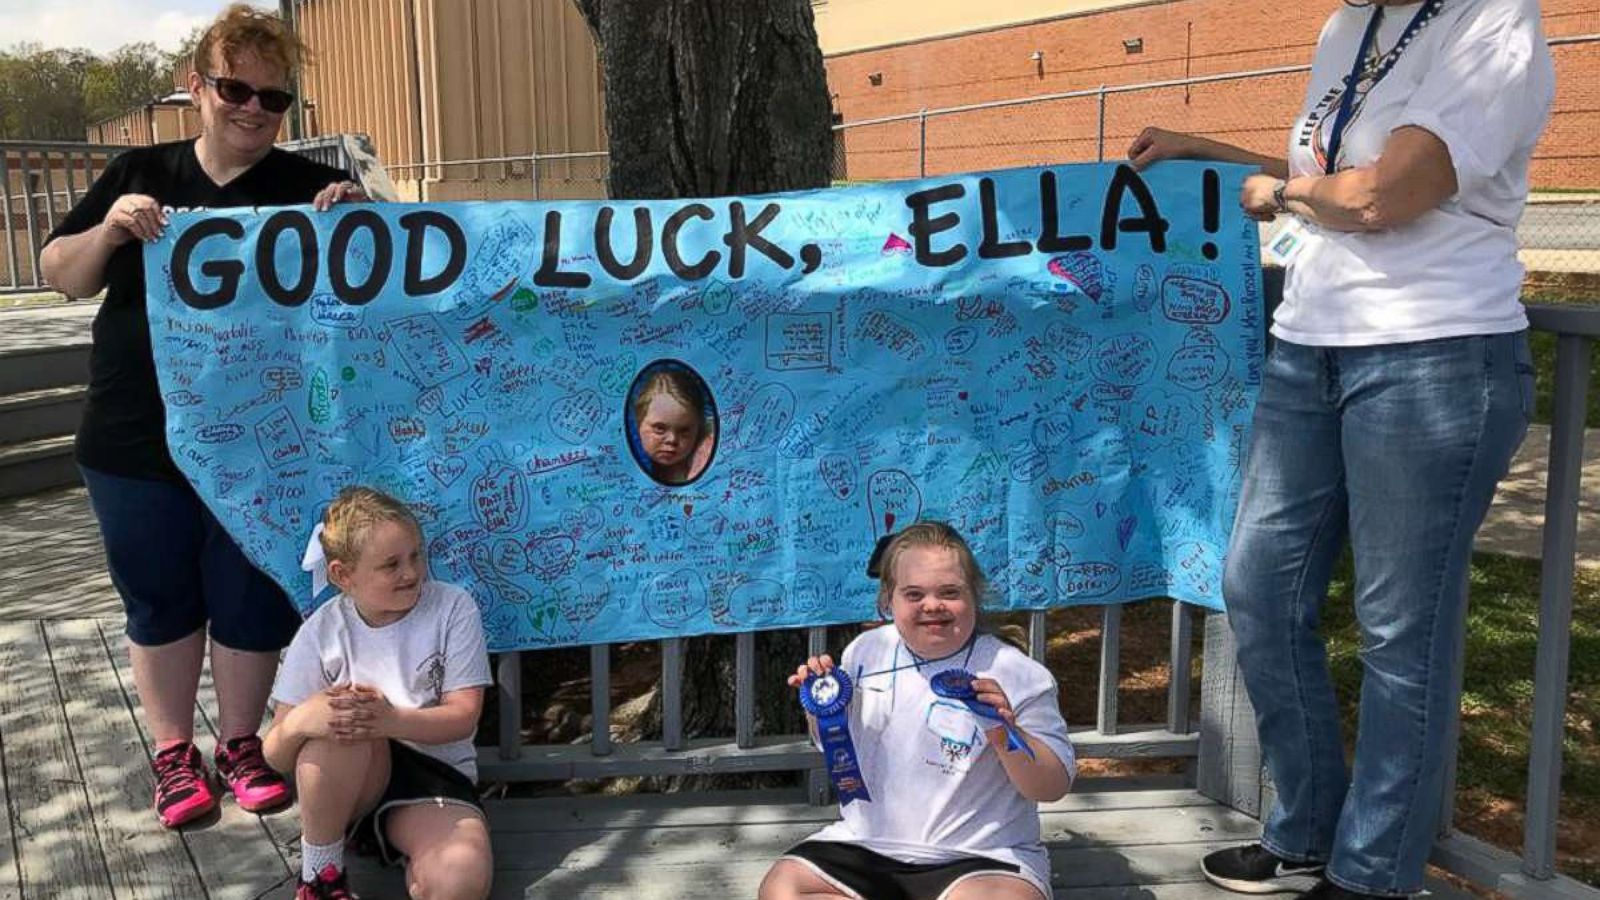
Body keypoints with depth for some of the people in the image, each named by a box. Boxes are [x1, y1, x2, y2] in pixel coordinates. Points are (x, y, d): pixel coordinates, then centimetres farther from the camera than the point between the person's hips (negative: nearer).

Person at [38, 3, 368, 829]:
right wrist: (109, 231, -13)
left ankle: (240, 744, 30)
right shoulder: (139, 174, 4)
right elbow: (60, 276, 7)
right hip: (137, 441, 2)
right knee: (160, 600, 13)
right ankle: (173, 753, 30)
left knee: (251, 600, 10)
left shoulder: (307, 186, -1)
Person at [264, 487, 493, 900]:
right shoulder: (321, 633, -5)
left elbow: (463, 717, -11)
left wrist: (392, 719, -32)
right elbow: (276, 757, -6)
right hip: (349, 784, 2)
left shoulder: (453, 608, -6)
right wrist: (299, 722, -31)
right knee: (335, 724, -35)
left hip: (436, 774, -1)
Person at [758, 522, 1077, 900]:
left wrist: (1007, 736, -25)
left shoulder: (1018, 675, -8)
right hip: (865, 842, 5)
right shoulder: (866, 651, 5)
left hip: (977, 859, -5)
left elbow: (1054, 788, -7)